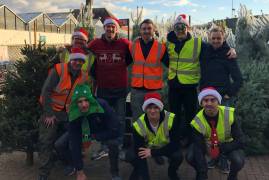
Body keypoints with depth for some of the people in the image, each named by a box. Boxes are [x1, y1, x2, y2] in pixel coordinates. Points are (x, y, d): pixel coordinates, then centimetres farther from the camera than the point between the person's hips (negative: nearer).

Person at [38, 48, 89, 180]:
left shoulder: (83, 76, 0)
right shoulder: (58, 70, -17)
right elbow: (46, 91, -18)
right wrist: (48, 114, -18)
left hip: (68, 112, 5)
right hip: (52, 110, -5)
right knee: (46, 142, -7)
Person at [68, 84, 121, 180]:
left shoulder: (102, 106, -36)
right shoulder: (74, 115, -29)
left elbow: (115, 131, -31)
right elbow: (75, 144, -28)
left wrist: (93, 137, -28)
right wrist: (79, 171, -27)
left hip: (105, 132, -2)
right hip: (86, 132, 3)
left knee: (113, 143, -35)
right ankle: (70, 165, 17)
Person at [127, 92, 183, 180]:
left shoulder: (171, 119, -31)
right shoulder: (138, 125, -28)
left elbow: (175, 144, -28)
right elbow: (140, 155, -27)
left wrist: (153, 153, -34)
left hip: (166, 147, 0)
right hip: (147, 148, 1)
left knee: (178, 156, -30)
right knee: (130, 156, -25)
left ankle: (172, 172, 6)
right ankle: (137, 171, 12)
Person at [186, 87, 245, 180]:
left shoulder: (229, 114, -28)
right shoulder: (197, 122, -27)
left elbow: (240, 141, -22)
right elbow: (198, 149, -26)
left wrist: (220, 149, -31)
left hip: (227, 144, 0)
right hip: (206, 144, 1)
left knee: (238, 161, -30)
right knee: (190, 157, -24)